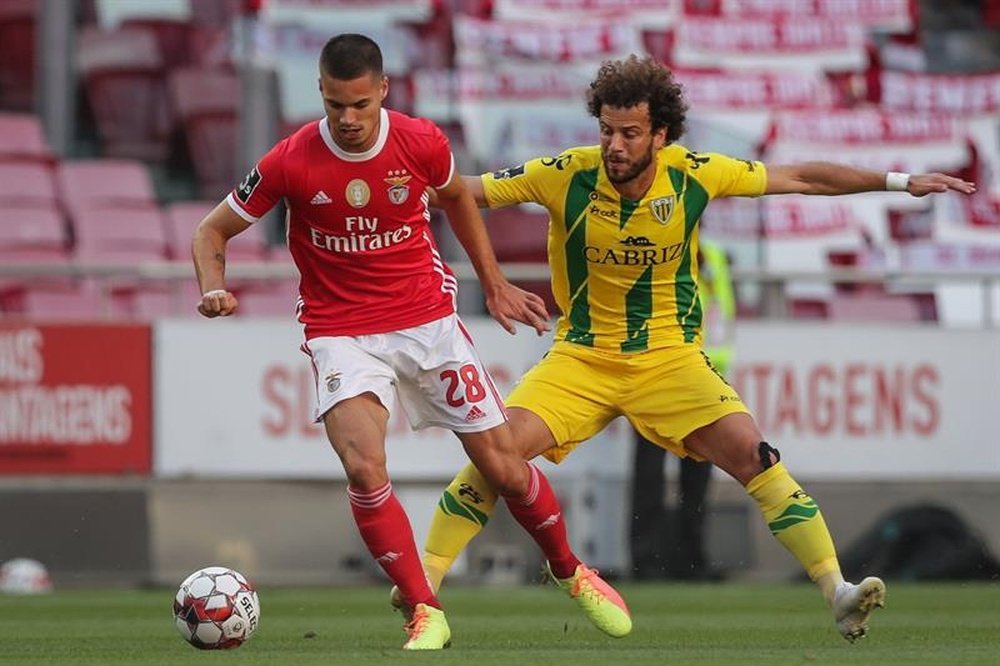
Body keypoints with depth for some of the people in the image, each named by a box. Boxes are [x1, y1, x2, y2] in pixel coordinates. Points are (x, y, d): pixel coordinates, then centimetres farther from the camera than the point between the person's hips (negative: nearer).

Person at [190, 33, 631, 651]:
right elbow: (212, 232, -2)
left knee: (505, 467, 4)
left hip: (429, 321, 2)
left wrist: (495, 284, 18)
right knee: (365, 468, -27)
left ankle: (571, 572, 33)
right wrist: (215, 289, -22)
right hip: (343, 334, -2)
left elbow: (457, 196, 15)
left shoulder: (421, 143, -9)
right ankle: (426, 613, -14)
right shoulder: (291, 163, -14)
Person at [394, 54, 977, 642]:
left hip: (670, 357, 0)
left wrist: (900, 182, 2)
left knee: (753, 454, -18)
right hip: (582, 356, 0)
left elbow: (801, 178, 1)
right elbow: (468, 190, -8)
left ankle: (838, 592, -14)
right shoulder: (566, 176, -14)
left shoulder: (694, 174, -10)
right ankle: (424, 584, -9)